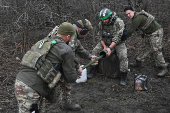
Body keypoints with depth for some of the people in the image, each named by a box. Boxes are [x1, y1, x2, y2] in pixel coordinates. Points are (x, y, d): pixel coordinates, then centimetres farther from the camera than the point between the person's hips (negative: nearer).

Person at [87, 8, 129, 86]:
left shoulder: (119, 23, -25)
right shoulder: (101, 24, -9)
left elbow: (117, 38, -28)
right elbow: (101, 36, -1)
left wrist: (110, 48, -34)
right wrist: (104, 46, -15)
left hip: (118, 42, -4)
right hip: (106, 42, 5)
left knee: (123, 56, -25)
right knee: (95, 51, -11)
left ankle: (123, 77, -13)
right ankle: (92, 70, 0)